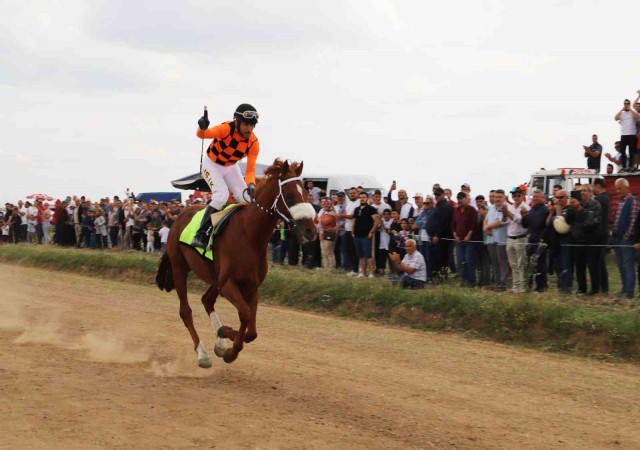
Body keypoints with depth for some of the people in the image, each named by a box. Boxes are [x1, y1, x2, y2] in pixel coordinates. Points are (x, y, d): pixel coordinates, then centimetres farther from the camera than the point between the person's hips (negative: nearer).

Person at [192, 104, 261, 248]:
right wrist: (202, 128, -67)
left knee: (247, 199, -3)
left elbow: (250, 169, -17)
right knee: (221, 194, -25)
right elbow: (202, 134, -43)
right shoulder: (227, 129, -31)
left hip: (230, 167, 5)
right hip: (212, 164, -5)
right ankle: (200, 235, -23)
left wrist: (251, 185, -37)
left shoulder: (254, 143, -19)